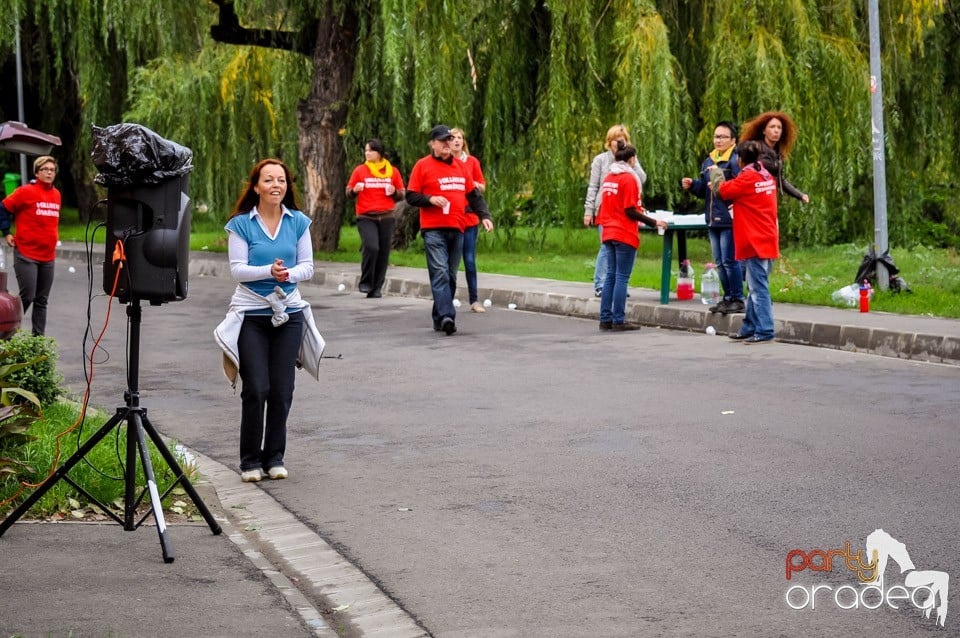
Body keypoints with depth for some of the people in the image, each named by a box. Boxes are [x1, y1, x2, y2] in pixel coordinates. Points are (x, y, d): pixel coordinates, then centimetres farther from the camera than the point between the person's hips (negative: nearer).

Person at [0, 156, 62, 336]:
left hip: (48, 256, 6)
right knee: (27, 297, -8)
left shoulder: (56, 194, 10)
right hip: (26, 254, -6)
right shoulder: (26, 191, -9)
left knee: (42, 300, 7)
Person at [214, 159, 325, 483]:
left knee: (282, 390, 2)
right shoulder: (241, 224, -3)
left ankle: (274, 457, 16)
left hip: (288, 313, 3)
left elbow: (307, 266, 3)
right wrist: (269, 271, -25)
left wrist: (290, 274, -19)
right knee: (256, 389, -7)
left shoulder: (298, 222, 5)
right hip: (251, 314, -3)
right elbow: (237, 269, -9)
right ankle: (250, 460, 6)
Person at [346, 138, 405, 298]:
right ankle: (366, 282, -3)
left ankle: (376, 288, 11)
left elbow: (401, 194, 13)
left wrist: (394, 192, -8)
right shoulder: (360, 170, 5)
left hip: (387, 218, 2)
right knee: (371, 247, -20)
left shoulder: (393, 171, 7)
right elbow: (348, 192, 8)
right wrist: (355, 190, -14)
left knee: (383, 253, 1)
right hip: (366, 217, -2)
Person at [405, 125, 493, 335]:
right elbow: (411, 197, 1)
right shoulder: (423, 166, 2)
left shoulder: (460, 166, 16)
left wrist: (484, 215, 6)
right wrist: (430, 199, -16)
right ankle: (446, 316, -26)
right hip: (433, 229, -5)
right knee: (440, 273, -16)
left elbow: (474, 194, 18)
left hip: (457, 229, 5)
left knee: (451, 276, 7)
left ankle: (439, 318, 15)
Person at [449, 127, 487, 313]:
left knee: (470, 260, 1)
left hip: (469, 219, 1)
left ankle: (474, 300, 6)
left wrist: (475, 184, -8)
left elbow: (482, 187, 13)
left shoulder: (472, 161, 7)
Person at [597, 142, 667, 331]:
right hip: (625, 235, -7)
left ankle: (606, 319, 11)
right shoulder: (628, 178, -12)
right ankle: (619, 321, -3)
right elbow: (630, 211, -16)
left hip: (609, 234, 7)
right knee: (622, 278, -4)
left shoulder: (608, 178, 10)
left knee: (611, 276, 11)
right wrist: (654, 222, -11)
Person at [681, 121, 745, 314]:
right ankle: (728, 298, 24)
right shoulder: (708, 161, 16)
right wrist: (691, 185, 5)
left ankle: (737, 299, 2)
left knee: (729, 261, -6)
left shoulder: (736, 160, -11)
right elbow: (703, 190, 23)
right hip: (713, 220, 9)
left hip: (729, 220, -9)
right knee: (720, 263, 14)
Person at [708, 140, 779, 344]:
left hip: (755, 242, -9)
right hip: (767, 241, 9)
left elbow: (722, 190, -4)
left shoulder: (747, 178, -14)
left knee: (758, 288, -8)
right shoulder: (766, 176, 12)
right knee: (756, 287, 14)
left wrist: (716, 172, 12)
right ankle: (749, 328, 20)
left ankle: (765, 331, -9)